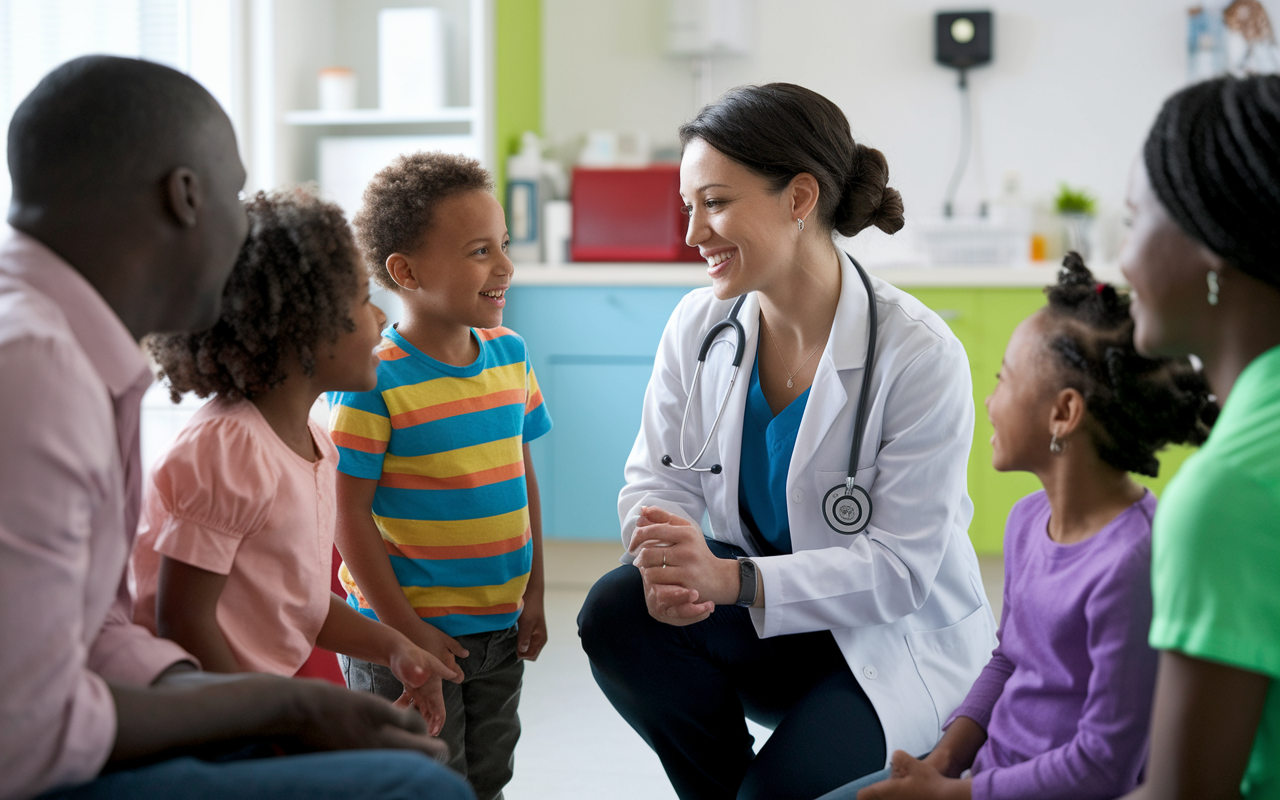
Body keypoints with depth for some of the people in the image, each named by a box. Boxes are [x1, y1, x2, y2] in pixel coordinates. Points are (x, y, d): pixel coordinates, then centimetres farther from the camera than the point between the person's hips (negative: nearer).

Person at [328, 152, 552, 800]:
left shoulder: (510, 356, 3)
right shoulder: (374, 382, -17)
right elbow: (350, 514, -15)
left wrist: (533, 595, 9)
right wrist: (404, 629, -14)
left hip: (500, 627, 6)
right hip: (408, 630, -6)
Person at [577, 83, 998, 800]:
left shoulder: (919, 356, -21)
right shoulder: (699, 327, -5)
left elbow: (900, 566, -22)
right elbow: (658, 477, -1)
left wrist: (730, 579, -36)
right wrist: (667, 562, -27)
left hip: (899, 640, -4)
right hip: (761, 612, 5)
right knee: (618, 614, -23)